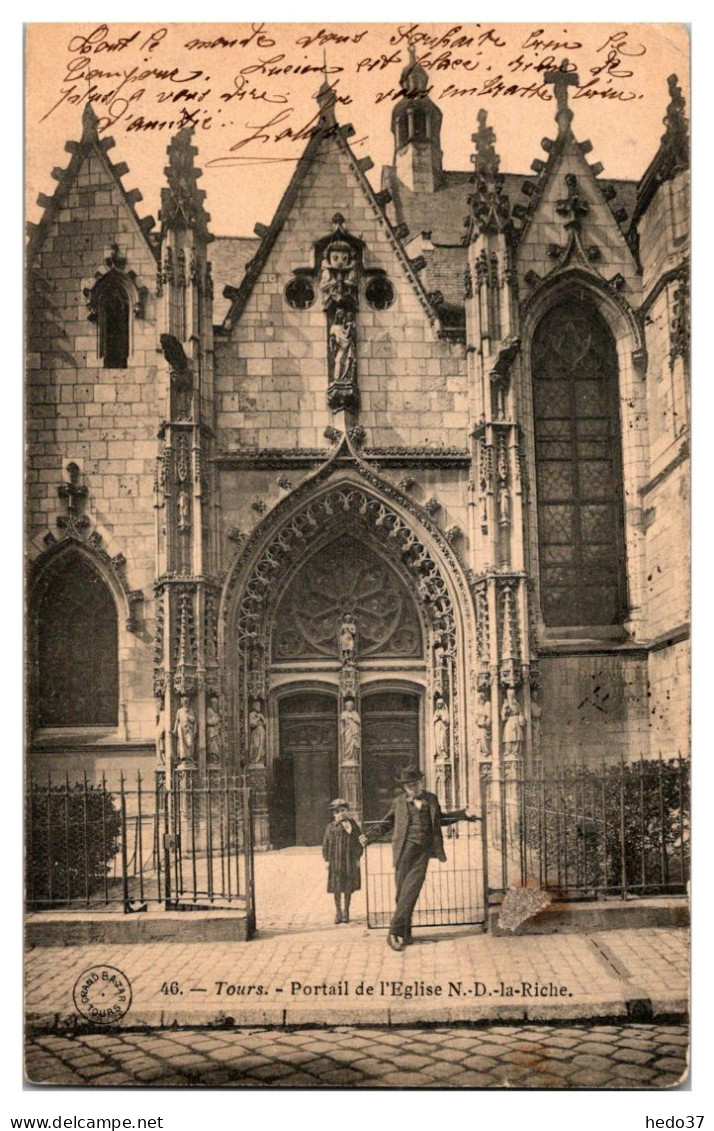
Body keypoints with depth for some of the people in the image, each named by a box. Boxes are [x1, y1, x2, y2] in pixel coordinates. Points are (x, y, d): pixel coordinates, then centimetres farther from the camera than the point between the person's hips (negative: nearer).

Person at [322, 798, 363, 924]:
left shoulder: (353, 825, 4)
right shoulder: (331, 827, 0)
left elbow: (359, 842, 7)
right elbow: (326, 844, 1)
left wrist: (358, 858, 1)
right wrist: (327, 859, -3)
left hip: (350, 861, 1)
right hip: (335, 861, -1)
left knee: (348, 887, 6)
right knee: (337, 887, 4)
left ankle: (346, 911, 19)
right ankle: (338, 911, 16)